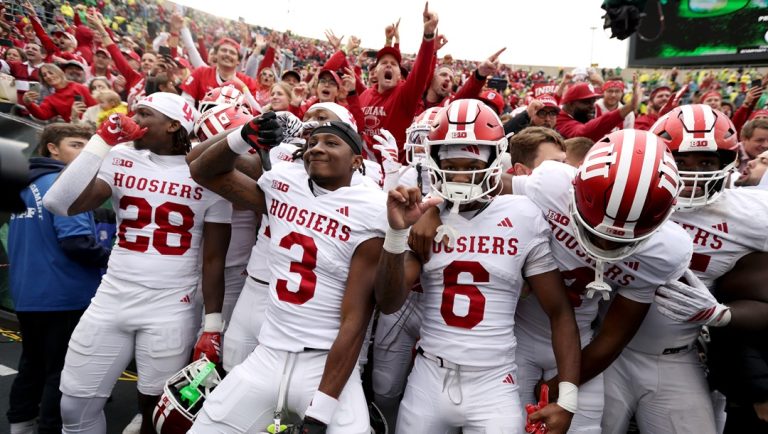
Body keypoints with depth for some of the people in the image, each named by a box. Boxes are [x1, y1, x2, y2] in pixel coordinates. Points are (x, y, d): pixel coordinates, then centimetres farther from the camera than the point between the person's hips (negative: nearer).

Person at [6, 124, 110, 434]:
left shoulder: (26, 184, 11)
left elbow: (23, 240, 20)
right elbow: (75, 241, -26)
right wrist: (109, 260, -11)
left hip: (27, 294, 9)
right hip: (63, 294, -9)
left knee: (32, 364, 23)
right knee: (62, 372, 3)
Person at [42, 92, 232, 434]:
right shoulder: (121, 160, 3)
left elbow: (213, 259, -4)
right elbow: (59, 204, -10)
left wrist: (213, 325, -5)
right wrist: (102, 141, -11)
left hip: (172, 309, -3)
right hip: (111, 300, 4)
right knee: (76, 404, 12)